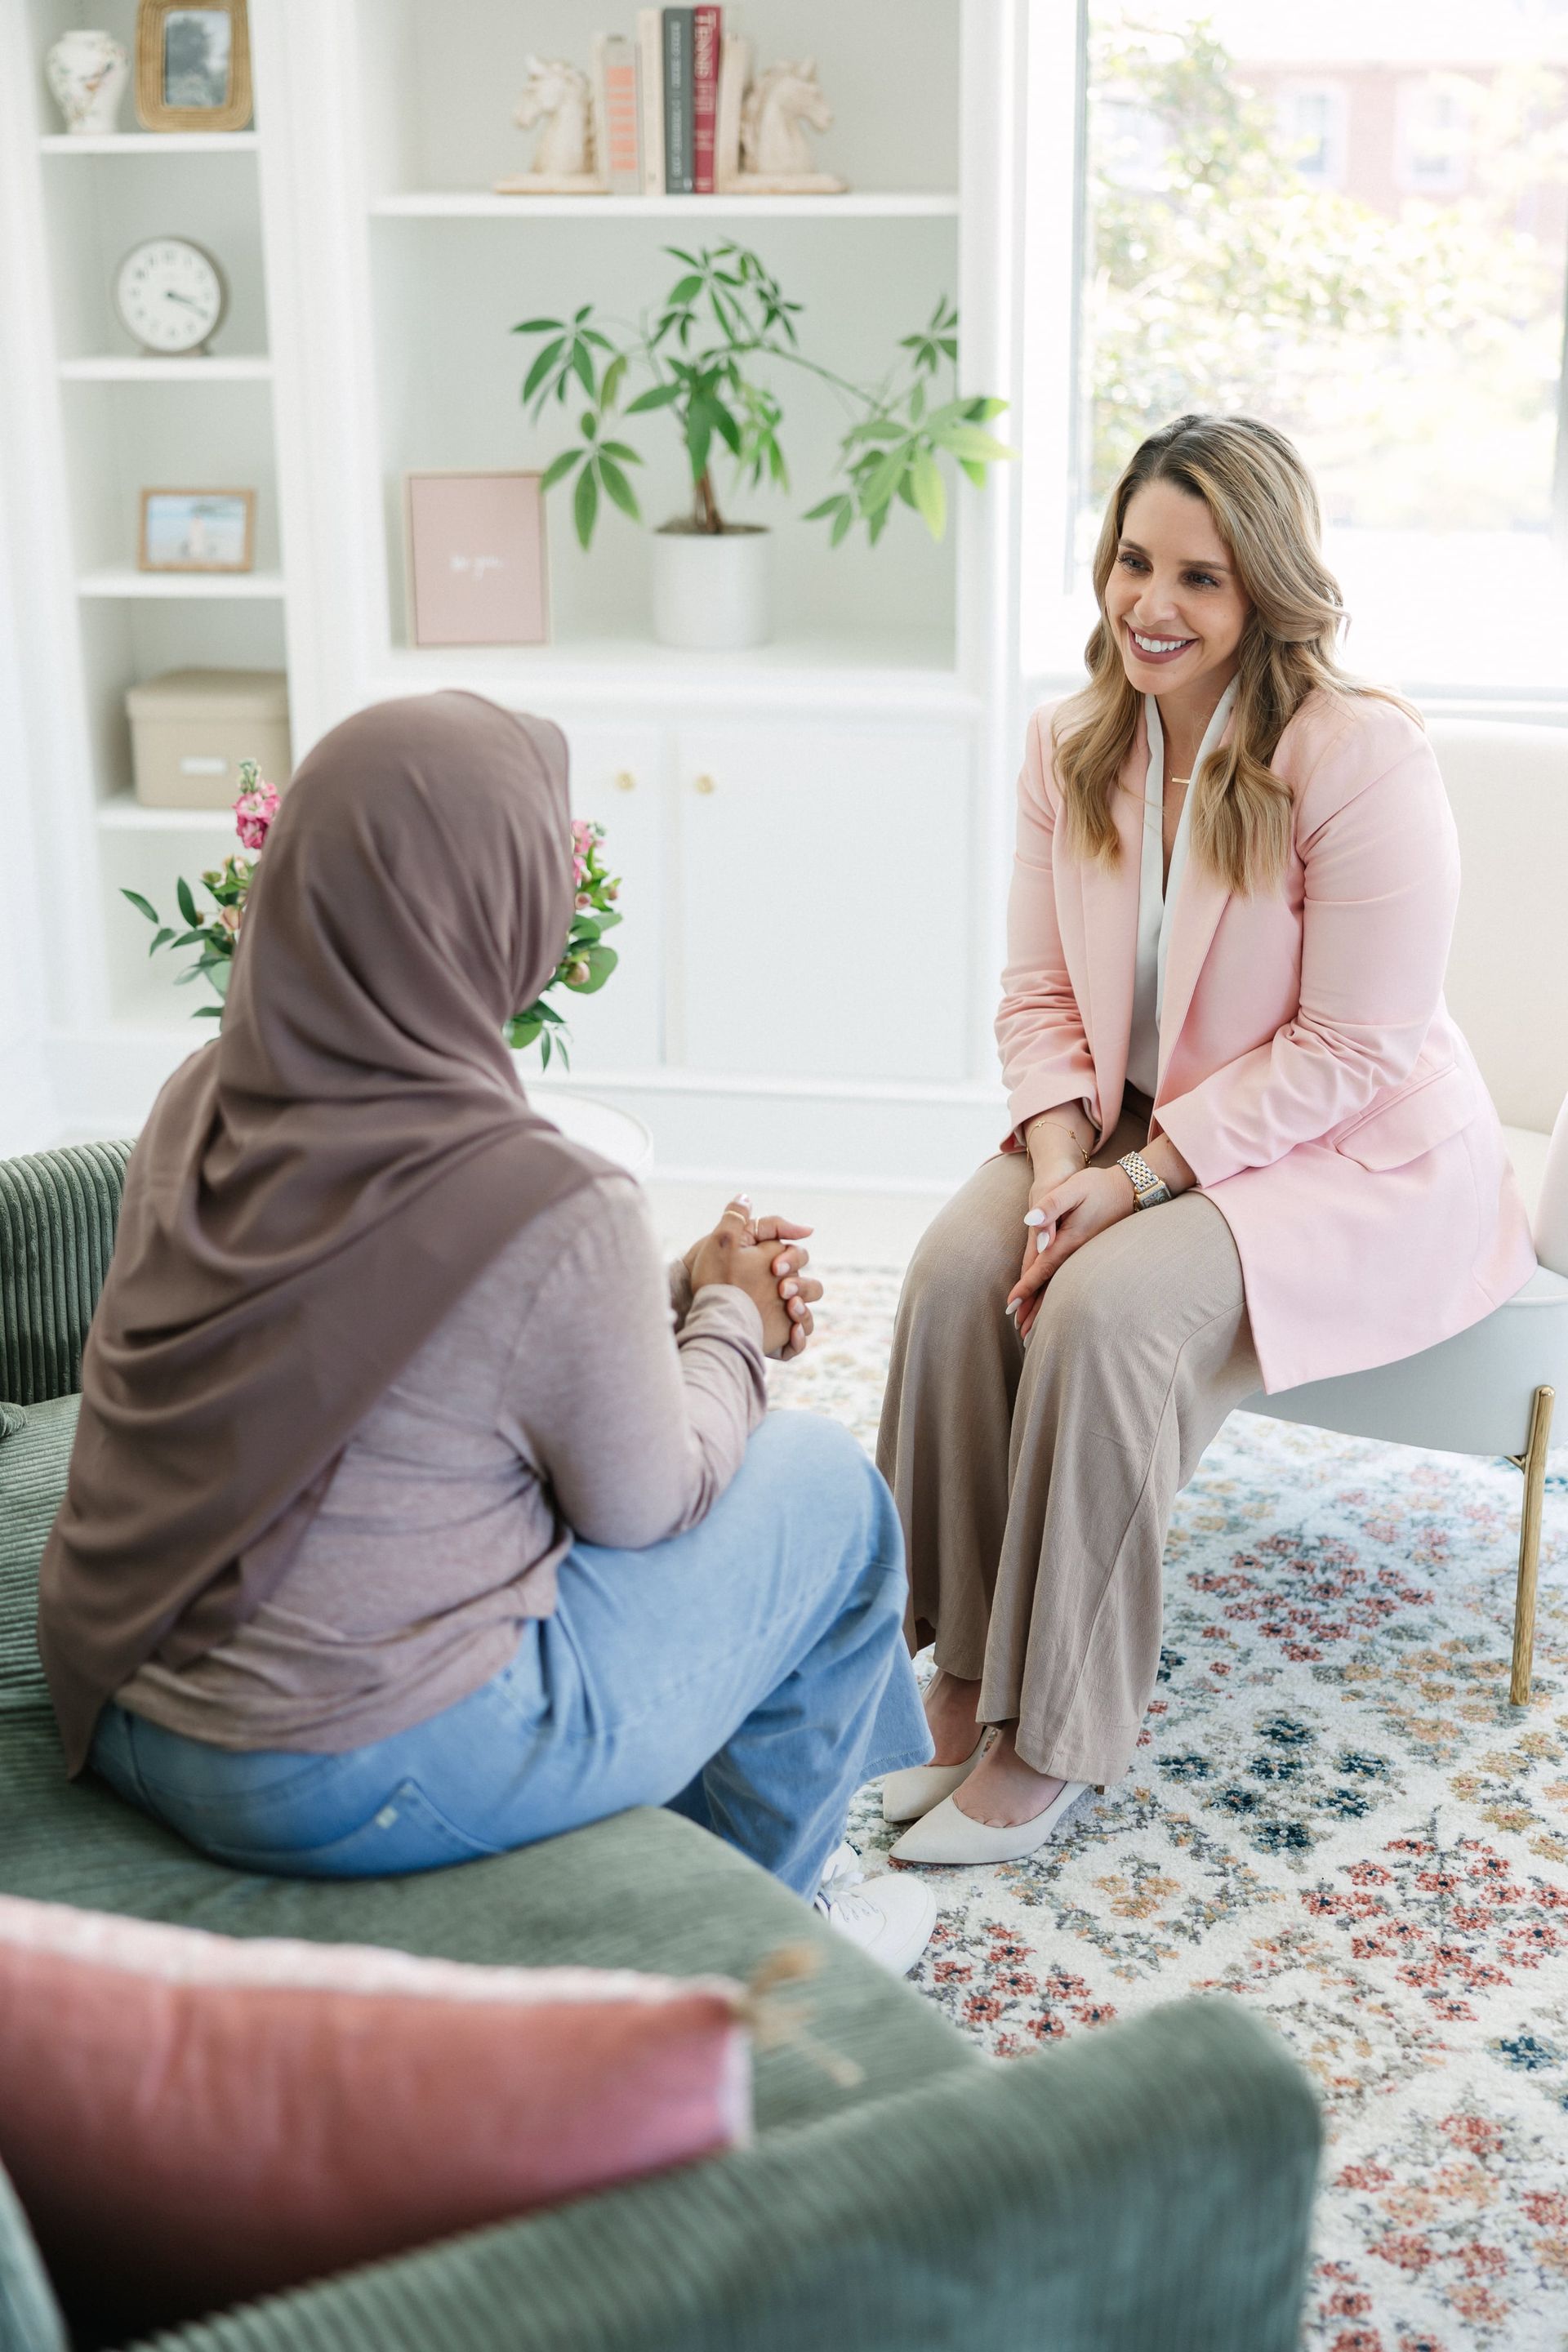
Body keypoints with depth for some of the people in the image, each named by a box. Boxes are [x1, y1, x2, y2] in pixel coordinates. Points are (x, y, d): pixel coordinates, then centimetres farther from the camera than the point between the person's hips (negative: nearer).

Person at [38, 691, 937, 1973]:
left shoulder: (201, 1105, -3)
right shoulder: (550, 1208, -25)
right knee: (824, 1483, 10)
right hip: (363, 1774, -7)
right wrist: (730, 1323, 9)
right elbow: (647, 1505, -9)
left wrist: (675, 1292, 12)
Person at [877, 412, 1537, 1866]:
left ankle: (1053, 1740, -15)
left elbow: (1350, 1050, -20)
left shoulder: (1362, 759, -20)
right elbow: (1038, 991, 4)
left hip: (1351, 1155, -6)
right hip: (1128, 1125, 6)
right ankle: (966, 1671, -8)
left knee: (1107, 1307, -30)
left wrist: (1139, 1179, -23)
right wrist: (1059, 1157, -14)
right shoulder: (1070, 744, 0)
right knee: (957, 1269, -22)